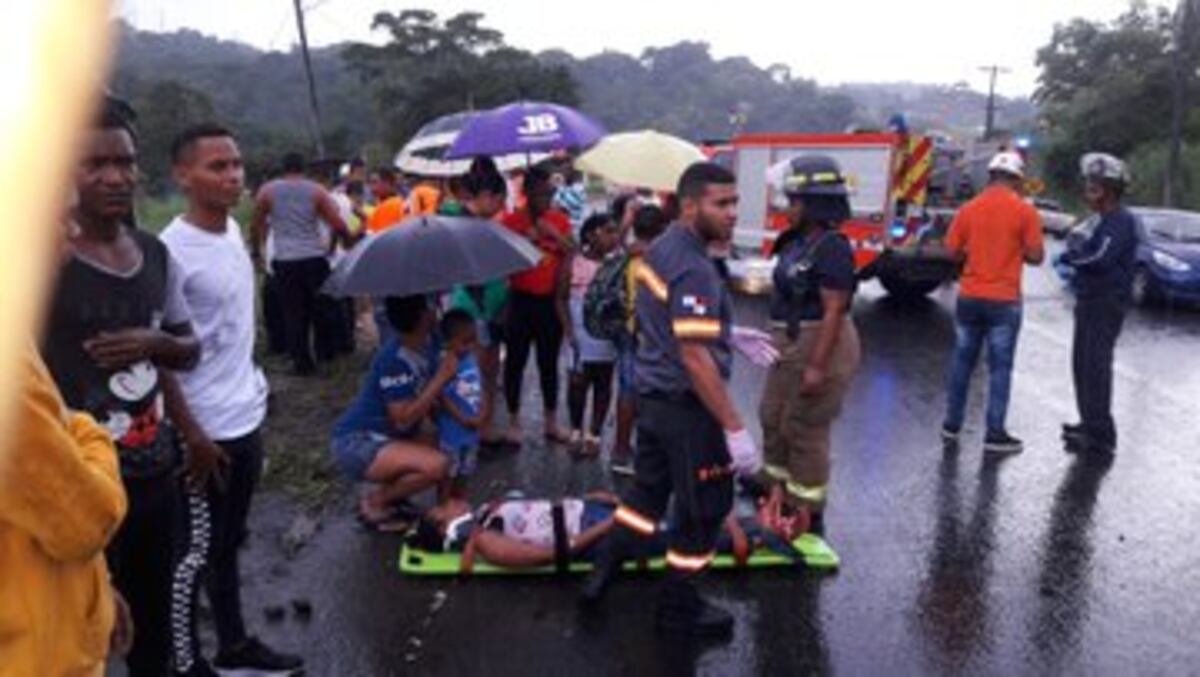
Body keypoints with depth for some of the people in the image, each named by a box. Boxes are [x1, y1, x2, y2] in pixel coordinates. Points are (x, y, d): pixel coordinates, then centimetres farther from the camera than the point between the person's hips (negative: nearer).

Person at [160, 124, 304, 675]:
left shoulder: (233, 230, 4)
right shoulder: (172, 251, -20)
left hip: (247, 416, 8)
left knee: (229, 542, 20)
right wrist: (191, 436, -16)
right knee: (196, 552, 9)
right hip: (208, 431, -8)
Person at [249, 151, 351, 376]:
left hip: (284, 261, 1)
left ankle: (302, 362, 10)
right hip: (314, 258, -1)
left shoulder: (267, 191, 5)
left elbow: (257, 226, 11)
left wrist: (256, 252, 26)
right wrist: (351, 239, 17)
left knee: (293, 312, 6)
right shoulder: (316, 190, 2)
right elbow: (338, 225, -2)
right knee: (321, 308, 12)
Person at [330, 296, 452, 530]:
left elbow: (429, 404, 8)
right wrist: (442, 377, -27)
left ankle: (388, 495, 13)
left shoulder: (423, 349, 0)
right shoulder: (394, 360, -25)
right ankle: (374, 503, -3)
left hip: (382, 439, 9)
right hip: (356, 444, -9)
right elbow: (403, 419, -29)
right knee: (436, 465, -25)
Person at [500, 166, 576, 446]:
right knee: (516, 361, 4)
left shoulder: (560, 219, 5)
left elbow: (574, 254, -2)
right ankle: (513, 421, 16)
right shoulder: (511, 220, -4)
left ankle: (551, 422, 23)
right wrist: (526, 239, -19)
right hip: (522, 299, -3)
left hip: (551, 299, 3)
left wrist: (555, 234, -14)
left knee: (549, 361, 12)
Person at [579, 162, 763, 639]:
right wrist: (735, 429, -25)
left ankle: (602, 574, 32)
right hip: (686, 406, -9)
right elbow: (695, 357, -28)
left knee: (647, 491, 23)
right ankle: (679, 608, 24)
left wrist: (727, 332, 19)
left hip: (652, 395, 9)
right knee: (704, 508, 9)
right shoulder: (694, 268, -24)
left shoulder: (661, 249, 6)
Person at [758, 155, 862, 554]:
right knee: (774, 420, 20)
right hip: (792, 345, 10)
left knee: (805, 432, 0)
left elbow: (834, 311, -23)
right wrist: (779, 344, 19)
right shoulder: (797, 241, 9)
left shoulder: (831, 247, -19)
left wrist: (818, 366, -25)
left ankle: (808, 517, 16)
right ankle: (780, 497, 39)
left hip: (820, 347, -10)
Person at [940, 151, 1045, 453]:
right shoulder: (1025, 211, -7)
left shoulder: (969, 209, 1)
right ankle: (995, 434, 9)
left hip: (969, 297, 3)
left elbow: (952, 250, 4)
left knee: (962, 362, 14)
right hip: (1004, 301, -3)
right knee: (1000, 367, 4)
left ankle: (952, 425, 22)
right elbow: (1036, 256, -6)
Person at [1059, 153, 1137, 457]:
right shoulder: (1108, 221, 17)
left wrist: (1070, 256, -11)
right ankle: (1091, 423, 29)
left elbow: (1100, 258, -27)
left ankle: (1101, 437, -8)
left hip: (1107, 303, -11)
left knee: (1095, 366, -10)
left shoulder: (1121, 221, -15)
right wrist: (1075, 254, 5)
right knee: (1083, 363, 17)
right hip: (1092, 301, 11)